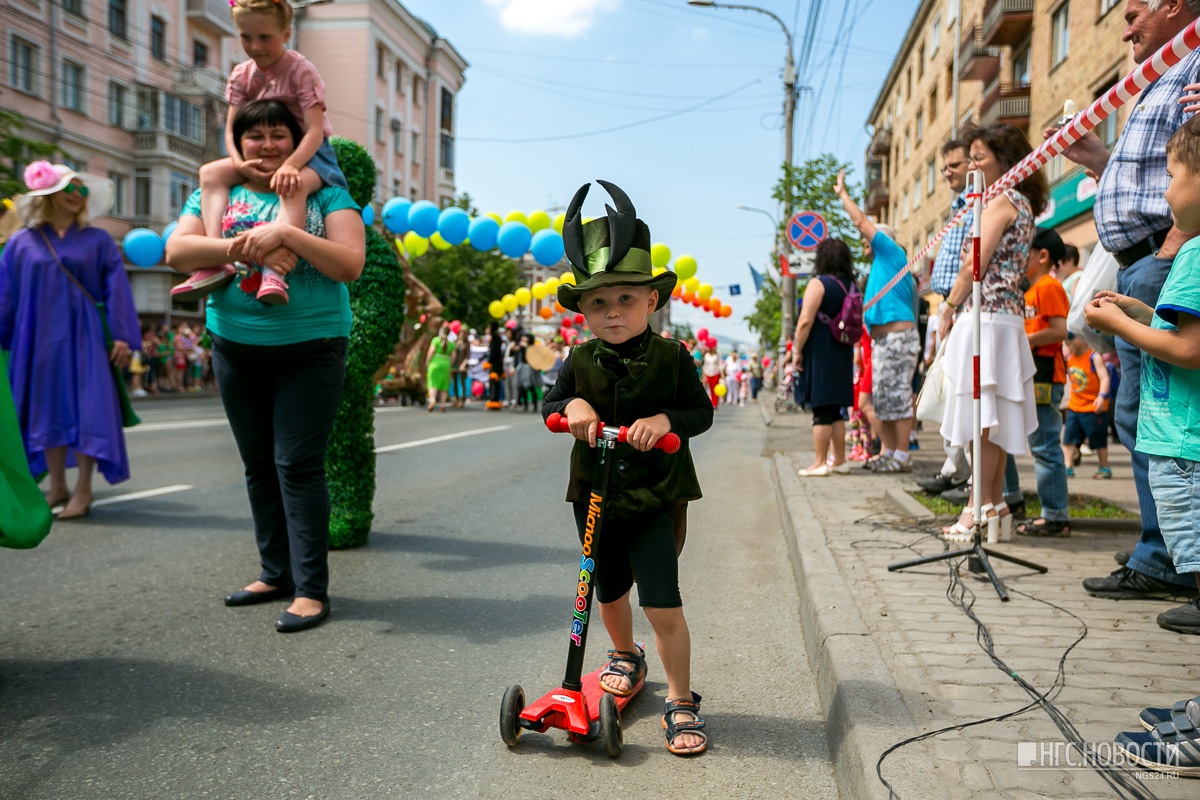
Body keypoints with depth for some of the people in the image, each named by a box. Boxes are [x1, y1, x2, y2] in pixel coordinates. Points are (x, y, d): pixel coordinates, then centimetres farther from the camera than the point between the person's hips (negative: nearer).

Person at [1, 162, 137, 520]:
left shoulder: (98, 241, 3)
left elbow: (116, 291, -2)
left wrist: (123, 337, -9)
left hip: (84, 338, -2)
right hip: (39, 339, 2)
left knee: (87, 409, -5)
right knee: (47, 409, 6)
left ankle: (83, 490, 1)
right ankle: (57, 486, 16)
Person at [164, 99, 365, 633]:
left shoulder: (325, 195, 1)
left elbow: (350, 264, -11)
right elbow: (177, 251, -3)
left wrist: (286, 234, -22)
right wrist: (245, 248, -18)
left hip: (311, 349, -4)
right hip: (236, 348, 4)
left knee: (298, 465, -8)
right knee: (259, 465, 11)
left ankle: (311, 589, -2)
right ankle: (277, 572, 23)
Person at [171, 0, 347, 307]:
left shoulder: (301, 71, -13)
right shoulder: (242, 75, 4)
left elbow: (315, 130, -22)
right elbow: (232, 129, 0)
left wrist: (290, 165, -39)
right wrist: (240, 164, -22)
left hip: (307, 152, -6)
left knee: (292, 186, -39)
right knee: (211, 173, -13)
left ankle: (275, 271, -51)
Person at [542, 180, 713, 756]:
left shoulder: (671, 358, -10)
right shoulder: (580, 362, -3)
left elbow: (702, 412, -5)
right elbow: (551, 404, 7)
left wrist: (665, 419, -25)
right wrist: (571, 405, -17)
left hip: (656, 497, -3)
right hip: (594, 494, 4)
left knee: (662, 603, -8)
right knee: (609, 591, 20)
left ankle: (681, 700, 9)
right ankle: (625, 655, 50)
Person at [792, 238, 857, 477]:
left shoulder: (818, 283, -11)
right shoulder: (850, 286, 11)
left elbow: (806, 320, -18)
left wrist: (797, 350, -11)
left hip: (819, 354, -7)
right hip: (842, 354, 7)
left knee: (820, 411, -5)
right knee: (835, 410, 13)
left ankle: (820, 463, -3)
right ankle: (840, 460, 17)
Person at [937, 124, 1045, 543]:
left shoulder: (1001, 202, -8)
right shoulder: (1022, 204, 20)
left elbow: (976, 266, -14)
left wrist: (949, 307, -5)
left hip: (985, 317, -10)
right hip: (1006, 317, 10)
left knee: (982, 417, -9)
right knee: (993, 419, 11)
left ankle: (980, 509, -6)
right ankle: (996, 505, 16)